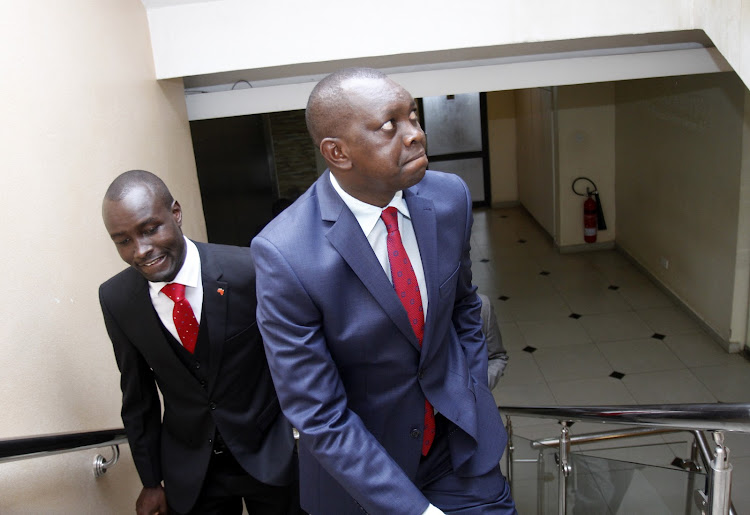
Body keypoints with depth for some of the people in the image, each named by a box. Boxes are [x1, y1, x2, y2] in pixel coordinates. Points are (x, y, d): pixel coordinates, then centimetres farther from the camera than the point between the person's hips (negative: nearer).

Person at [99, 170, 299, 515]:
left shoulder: (249, 270, -20)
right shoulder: (115, 299, -9)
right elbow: (137, 396, 2)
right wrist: (151, 481, 7)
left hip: (269, 453, -1)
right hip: (188, 470, 2)